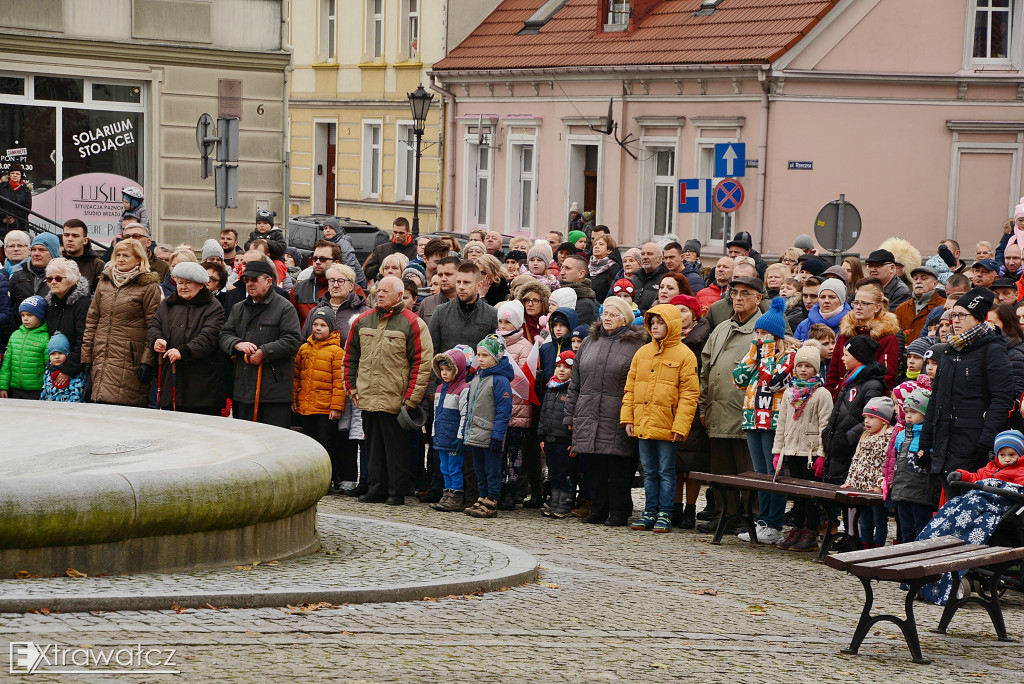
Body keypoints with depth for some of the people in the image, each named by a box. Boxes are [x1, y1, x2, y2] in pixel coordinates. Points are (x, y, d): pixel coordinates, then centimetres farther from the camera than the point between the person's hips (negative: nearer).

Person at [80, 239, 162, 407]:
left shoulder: (148, 286, -1)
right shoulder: (104, 282, 17)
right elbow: (92, 319, 20)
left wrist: (148, 361, -11)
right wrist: (85, 355, 13)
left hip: (129, 362, -5)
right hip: (102, 360, 6)